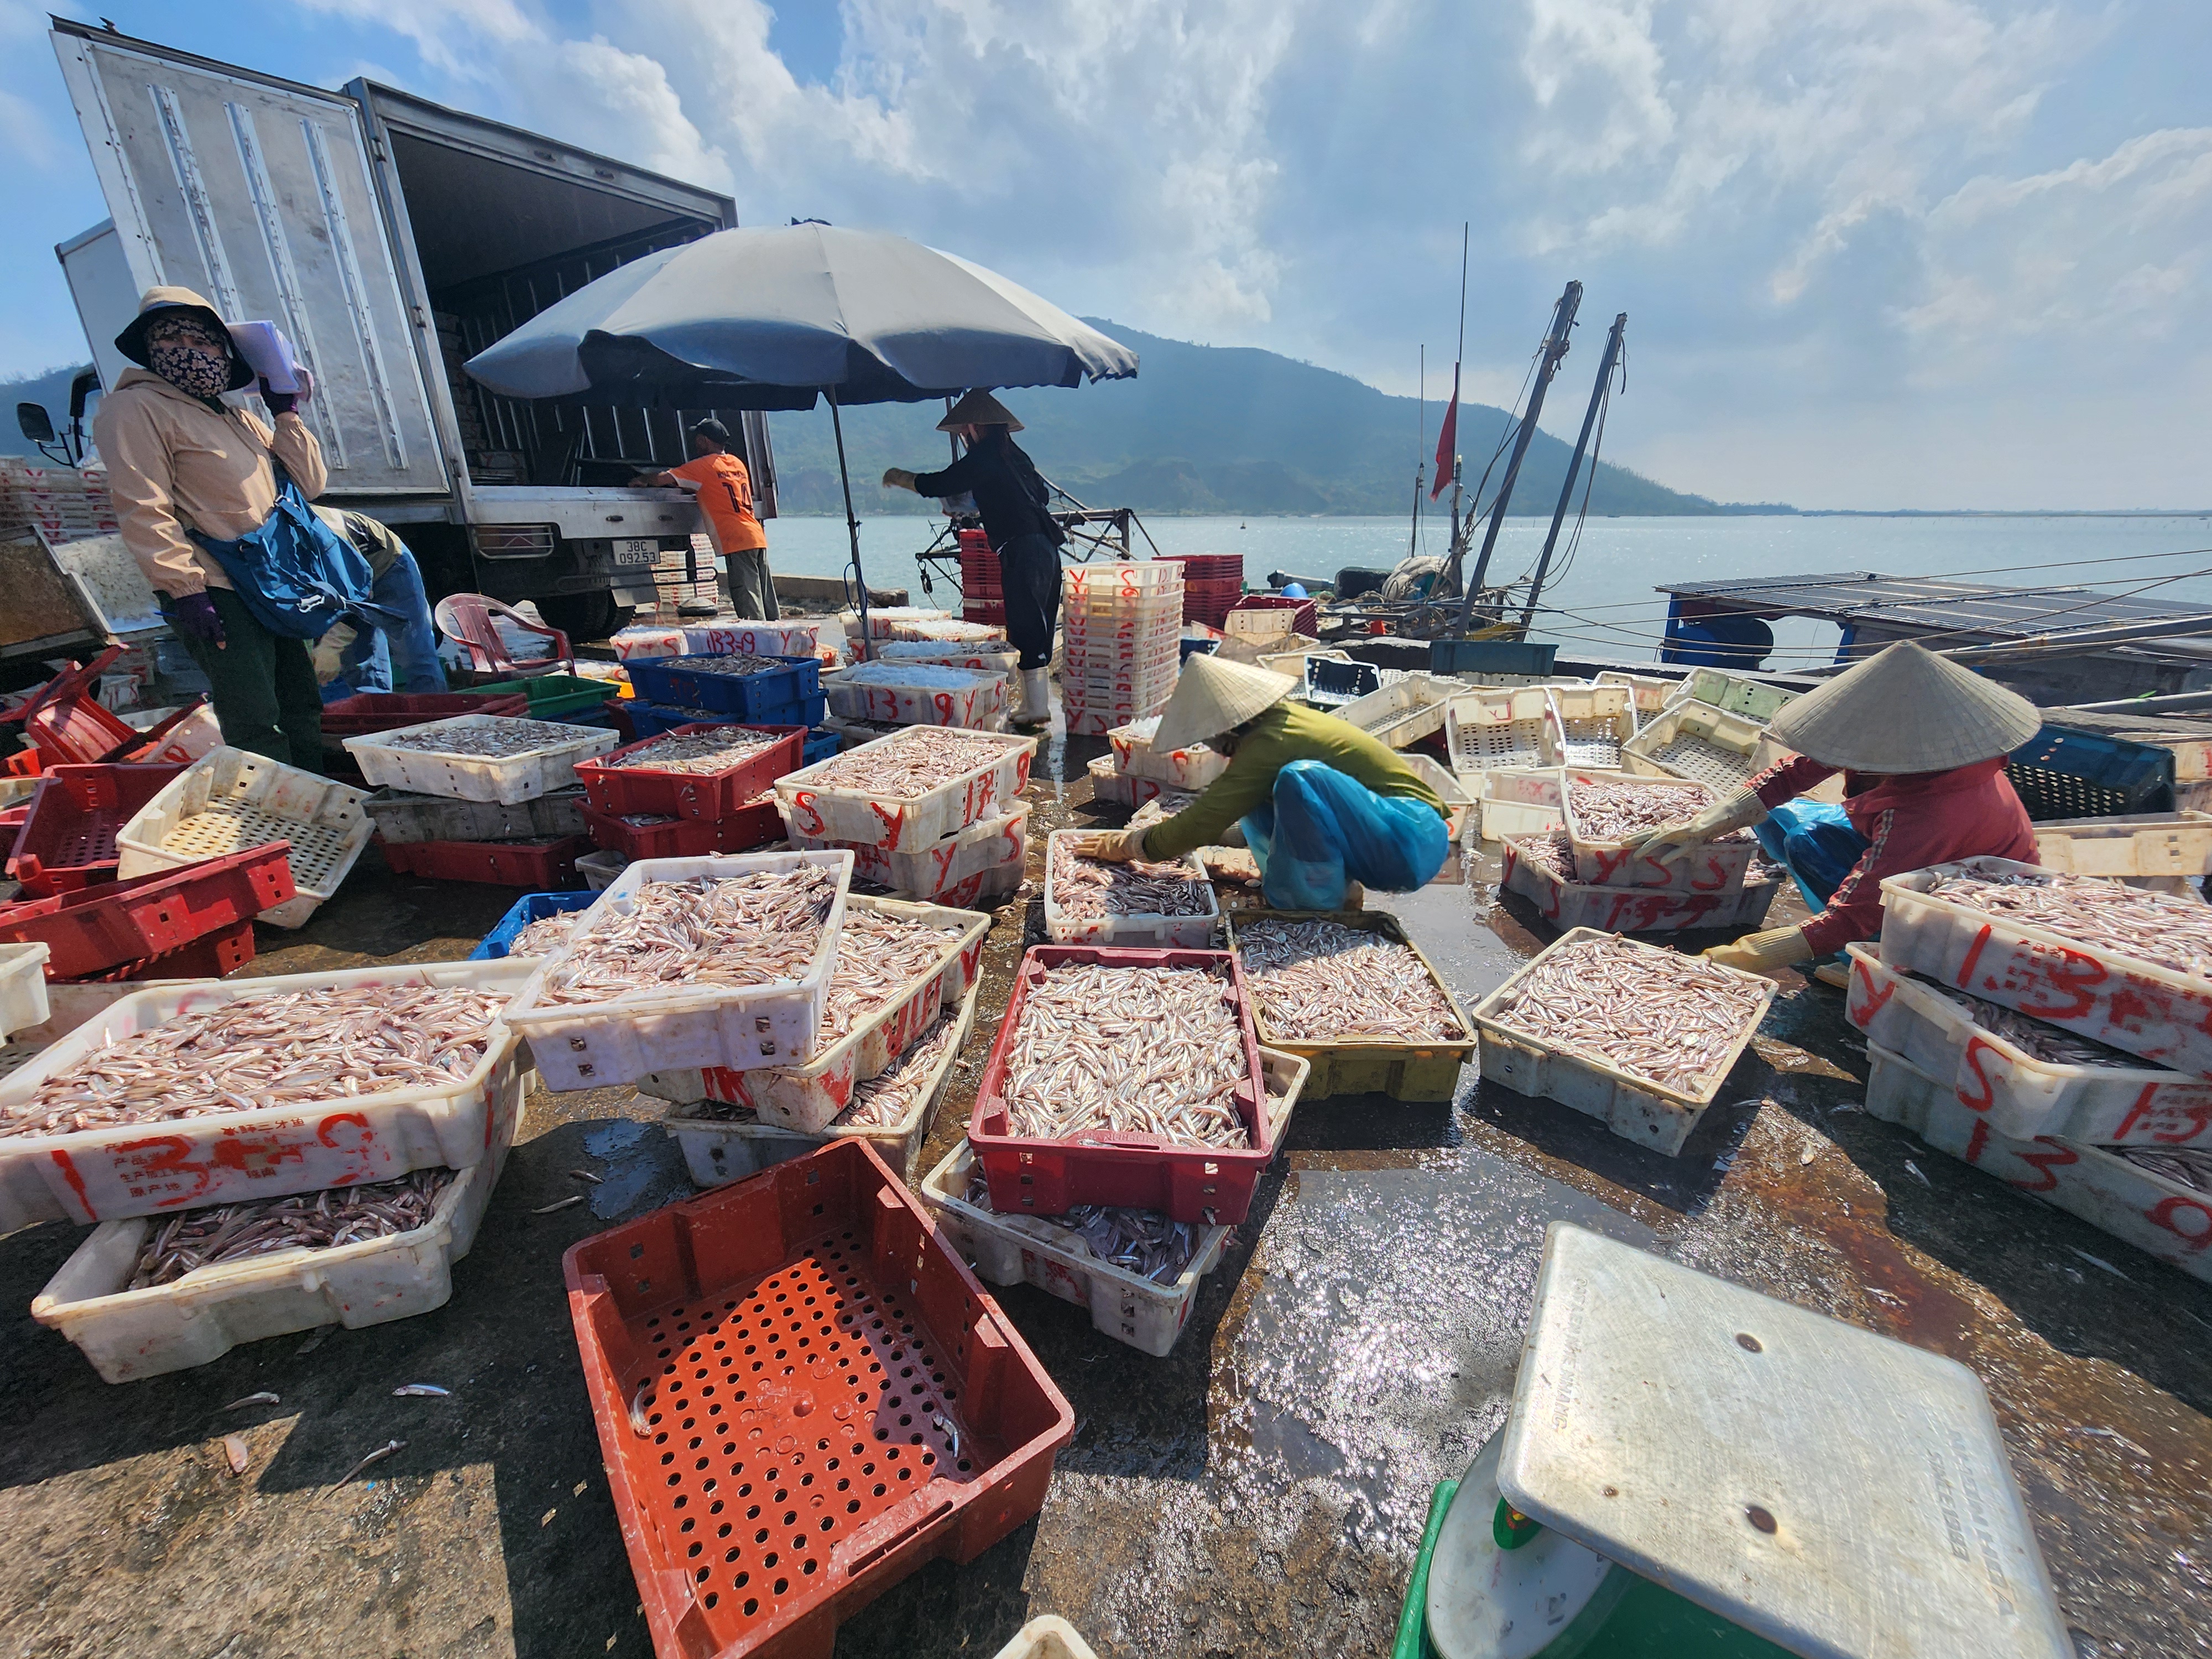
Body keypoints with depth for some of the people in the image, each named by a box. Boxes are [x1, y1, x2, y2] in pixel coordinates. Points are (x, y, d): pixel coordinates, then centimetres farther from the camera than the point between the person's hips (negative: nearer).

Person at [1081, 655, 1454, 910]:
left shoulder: (1268, 744, -21)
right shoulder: (1280, 719, 7)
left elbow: (1203, 823, -15)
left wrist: (1132, 845, -2)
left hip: (1411, 838, -9)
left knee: (1300, 778, -32)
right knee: (1254, 801, 9)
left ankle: (1325, 903, -12)